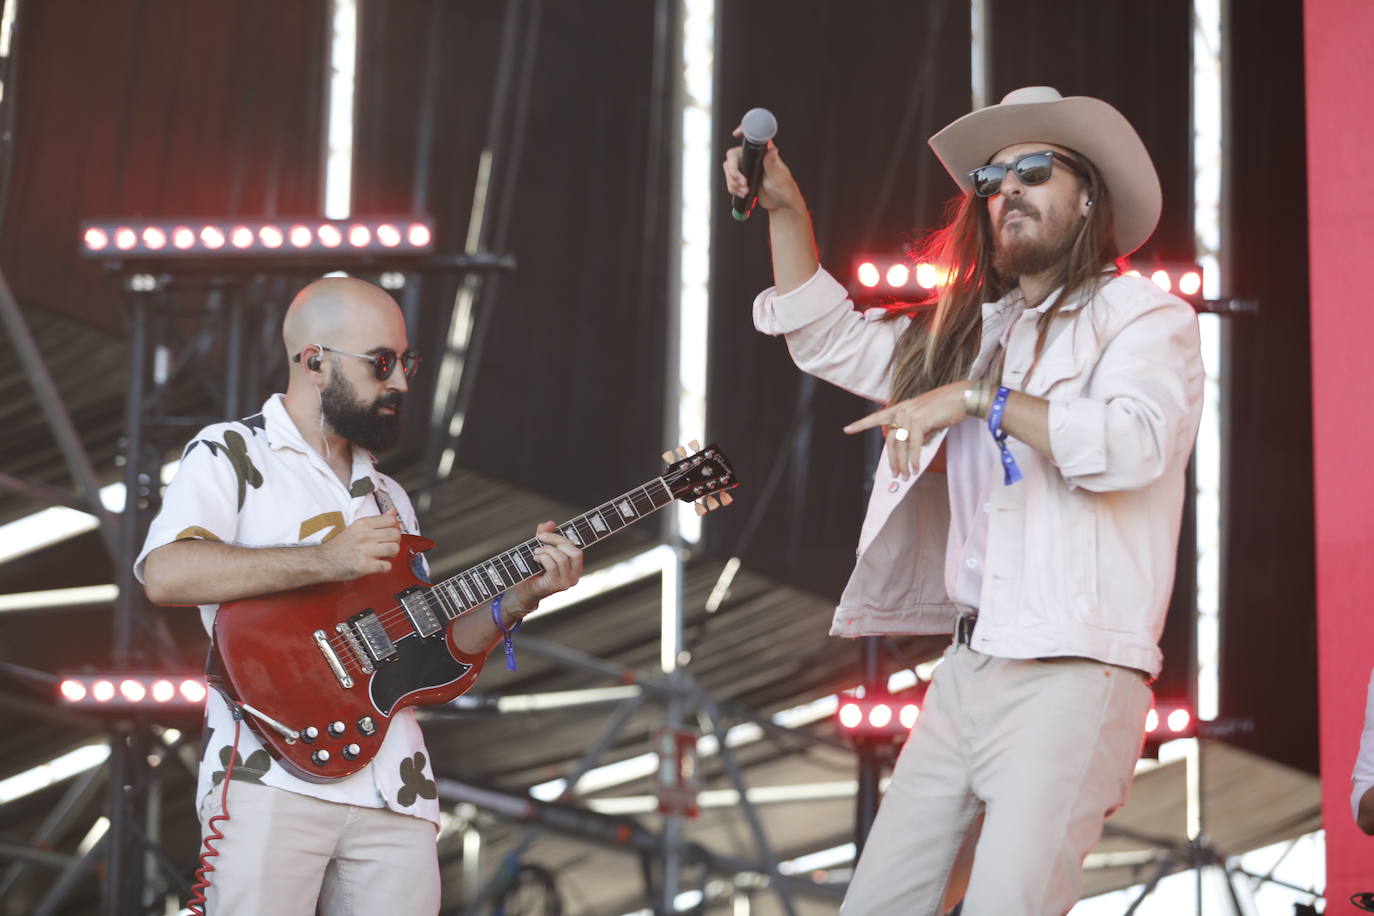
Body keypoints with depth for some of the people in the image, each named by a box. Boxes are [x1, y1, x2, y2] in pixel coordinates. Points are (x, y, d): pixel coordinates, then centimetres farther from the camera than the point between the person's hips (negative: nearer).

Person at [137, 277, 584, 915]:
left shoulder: (387, 497, 26)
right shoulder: (231, 454, 4)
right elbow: (165, 575, -14)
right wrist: (326, 561, -16)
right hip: (273, 782, -6)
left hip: (394, 790, 6)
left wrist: (521, 596, 7)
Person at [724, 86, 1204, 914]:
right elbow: (828, 338, 28)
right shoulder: (974, 333, 22)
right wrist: (785, 208, 15)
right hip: (969, 668, 7)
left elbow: (1133, 442, -19)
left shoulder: (1144, 316, 0)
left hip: (1074, 675, -7)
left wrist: (981, 400, -17)